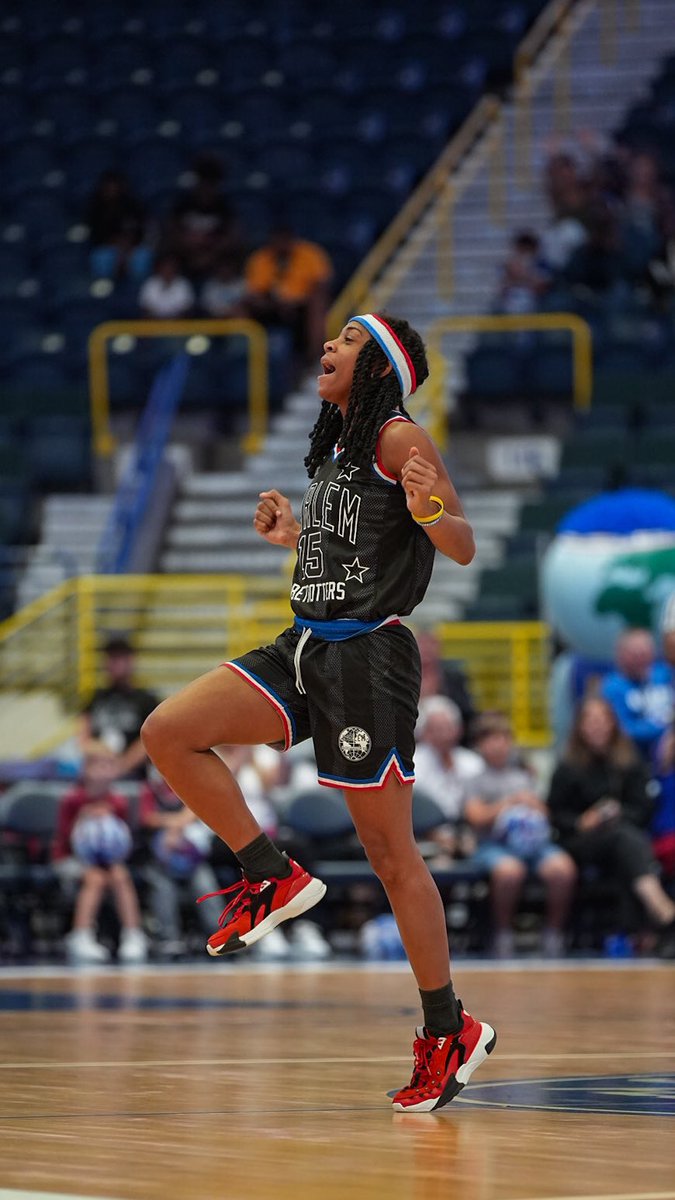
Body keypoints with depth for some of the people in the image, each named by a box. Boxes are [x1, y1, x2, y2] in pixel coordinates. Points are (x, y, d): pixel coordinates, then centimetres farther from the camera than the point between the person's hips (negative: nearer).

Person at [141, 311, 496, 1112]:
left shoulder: (399, 439, -8)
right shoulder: (333, 448, 18)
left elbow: (463, 547, -16)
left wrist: (429, 509, -34)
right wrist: (294, 538, 24)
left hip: (368, 657, -8)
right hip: (306, 648, 8)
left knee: (390, 853, -4)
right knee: (167, 734, -8)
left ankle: (448, 1032, 4)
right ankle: (271, 879, 2)